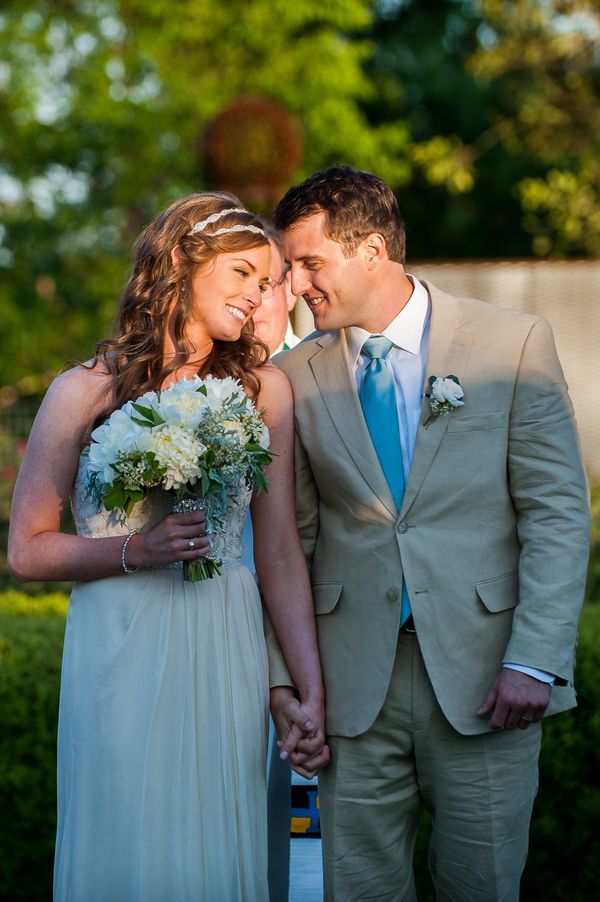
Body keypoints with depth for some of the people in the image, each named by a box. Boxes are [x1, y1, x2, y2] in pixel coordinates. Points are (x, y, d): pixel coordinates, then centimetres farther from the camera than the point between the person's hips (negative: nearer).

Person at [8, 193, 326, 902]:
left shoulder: (264, 388, 4)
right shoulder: (85, 391, -2)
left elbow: (280, 555, 3)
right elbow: (27, 549, 0)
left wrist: (313, 692, -1)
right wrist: (136, 551, -15)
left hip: (225, 658, 2)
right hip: (119, 652, -2)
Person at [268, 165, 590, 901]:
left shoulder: (514, 345, -1)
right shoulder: (296, 377, 6)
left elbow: (557, 512, -4)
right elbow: (290, 539, 8)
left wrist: (534, 661, -12)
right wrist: (283, 674, 1)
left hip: (482, 675, -2)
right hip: (354, 680, 2)